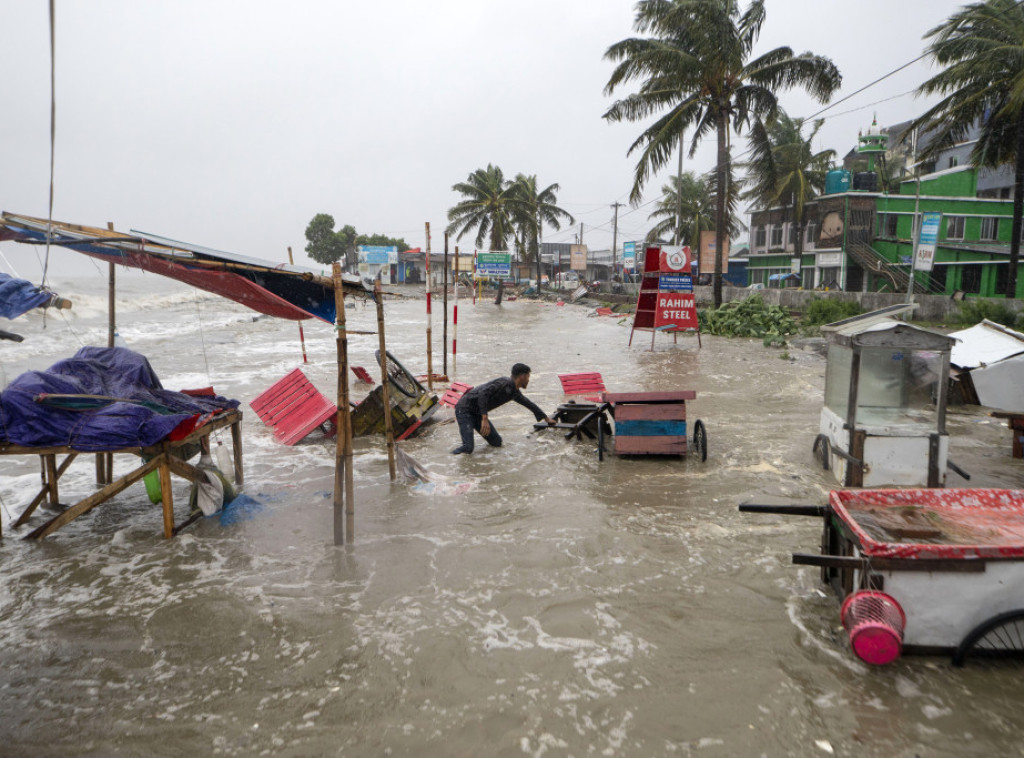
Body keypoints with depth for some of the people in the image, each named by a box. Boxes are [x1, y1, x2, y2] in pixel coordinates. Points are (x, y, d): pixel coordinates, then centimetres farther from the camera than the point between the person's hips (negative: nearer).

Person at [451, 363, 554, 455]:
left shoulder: (515, 392, 10)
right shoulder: (505, 382, -20)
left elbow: (529, 404, 26)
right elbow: (483, 393, -30)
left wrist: (546, 418, 36)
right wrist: (484, 419, -35)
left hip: (477, 413, 9)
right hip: (465, 409, -9)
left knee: (497, 442, 4)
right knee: (468, 448, -21)